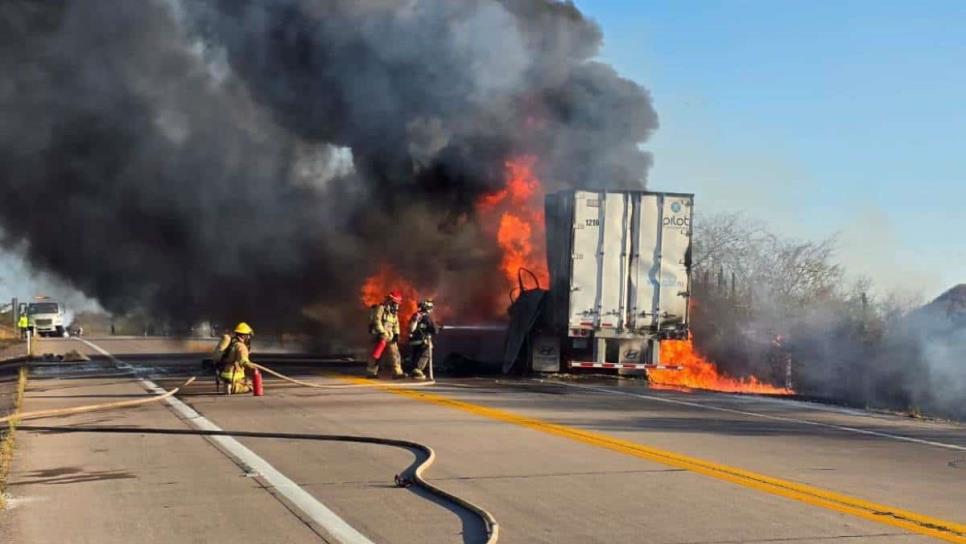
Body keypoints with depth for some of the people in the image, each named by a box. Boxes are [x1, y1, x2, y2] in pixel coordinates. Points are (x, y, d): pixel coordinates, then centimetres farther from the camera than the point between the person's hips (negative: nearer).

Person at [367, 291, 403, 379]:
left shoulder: (394, 312, 17)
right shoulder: (380, 308, -9)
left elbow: (396, 324, 18)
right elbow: (377, 321, -17)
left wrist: (396, 334, 3)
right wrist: (382, 333, -22)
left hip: (390, 336, 8)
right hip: (380, 335, -8)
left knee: (395, 354, -2)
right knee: (377, 355, -5)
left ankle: (397, 372, -5)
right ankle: (370, 372, 3)